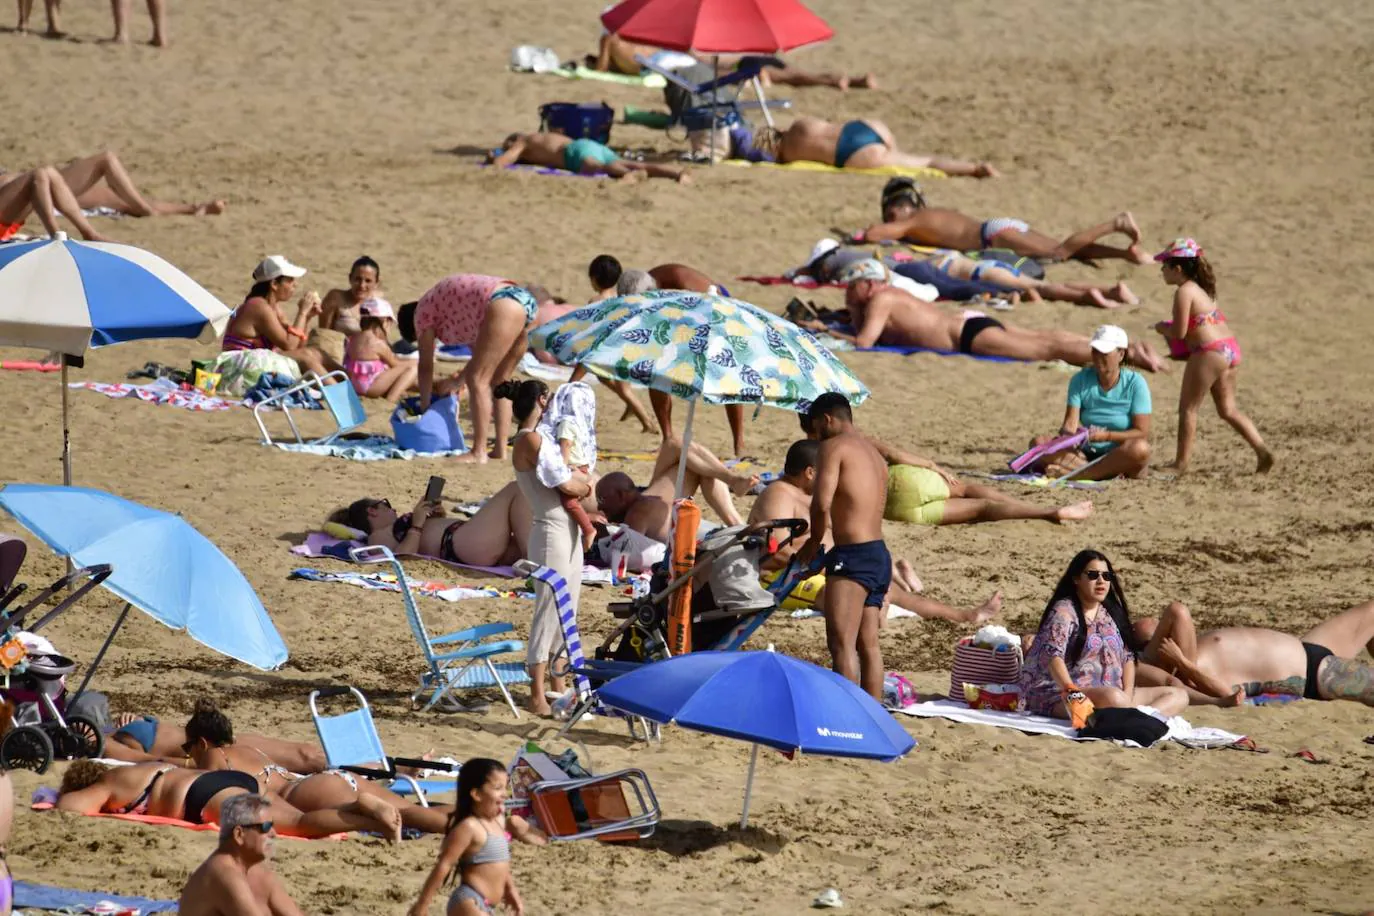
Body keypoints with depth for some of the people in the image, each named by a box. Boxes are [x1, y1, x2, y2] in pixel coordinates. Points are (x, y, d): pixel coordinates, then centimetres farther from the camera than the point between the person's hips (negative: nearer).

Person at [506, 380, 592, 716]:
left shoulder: (543, 435, 17)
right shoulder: (532, 440, -13)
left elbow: (574, 479, 14)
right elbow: (566, 486, -16)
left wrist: (579, 482, -7)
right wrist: (584, 484, 4)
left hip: (569, 531, 10)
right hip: (551, 532, -10)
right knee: (549, 610, -9)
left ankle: (558, 689, 24)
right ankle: (537, 696, -8)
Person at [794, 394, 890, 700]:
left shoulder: (834, 447, -5)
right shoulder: (875, 455, 22)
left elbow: (821, 504, -16)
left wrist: (814, 542, 1)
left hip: (853, 556, -9)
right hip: (880, 556, 9)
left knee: (841, 643, -12)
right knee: (868, 645, 12)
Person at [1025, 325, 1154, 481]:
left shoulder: (1135, 383, -5)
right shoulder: (1081, 379, 4)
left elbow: (1142, 433, -11)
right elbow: (1071, 421, -5)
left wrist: (1106, 436, -24)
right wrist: (1067, 433, -29)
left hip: (1120, 457, -4)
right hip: (1085, 453, 4)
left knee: (1140, 448, -37)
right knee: (1038, 443, -19)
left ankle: (1075, 473, -35)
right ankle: (1107, 473, -32)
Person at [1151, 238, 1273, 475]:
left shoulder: (1184, 292, -11)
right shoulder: (1199, 289, 18)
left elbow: (1179, 333, -14)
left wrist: (1162, 328, 5)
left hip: (1210, 352, -9)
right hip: (1230, 348, 9)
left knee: (1188, 408, 2)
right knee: (1228, 409, 14)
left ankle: (1181, 462, 6)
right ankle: (1262, 450, 4)